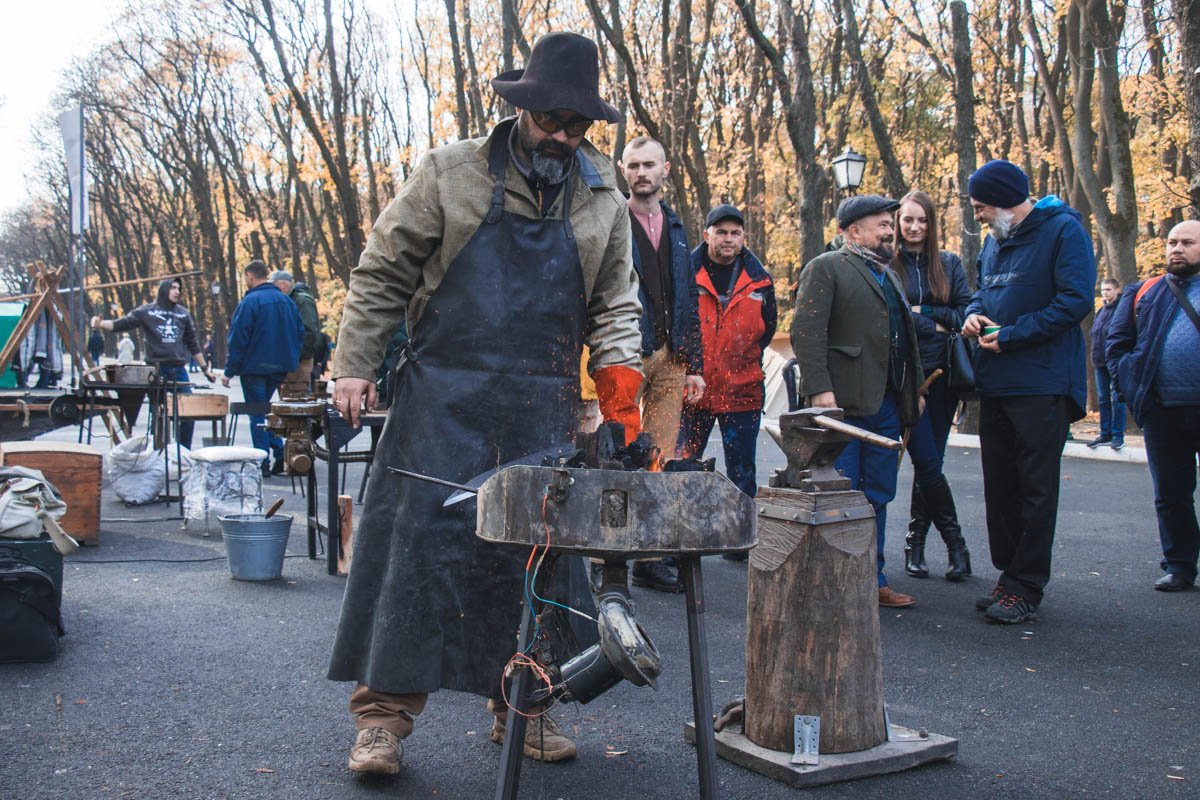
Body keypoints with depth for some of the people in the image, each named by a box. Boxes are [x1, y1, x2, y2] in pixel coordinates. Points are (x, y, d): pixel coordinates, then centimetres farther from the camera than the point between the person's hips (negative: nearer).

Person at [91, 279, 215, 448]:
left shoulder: (183, 314, 13)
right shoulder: (146, 312, 2)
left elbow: (193, 344, 19)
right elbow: (121, 324, -5)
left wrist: (205, 368, 18)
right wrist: (100, 324, -24)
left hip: (179, 370, 3)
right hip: (156, 370, -3)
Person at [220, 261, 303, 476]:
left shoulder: (249, 302, -14)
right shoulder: (285, 300, 6)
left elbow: (237, 339, -14)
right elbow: (300, 332, 10)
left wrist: (229, 371, -9)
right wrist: (291, 359, 17)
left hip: (254, 367, -6)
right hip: (280, 368, 6)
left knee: (257, 414, 2)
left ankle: (263, 463, 1)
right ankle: (280, 454, 8)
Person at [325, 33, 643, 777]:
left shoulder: (603, 199, 11)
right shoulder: (451, 172, 2)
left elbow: (615, 302, 14)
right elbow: (383, 274, 3)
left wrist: (620, 369, -5)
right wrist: (354, 365, -2)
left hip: (544, 410, 3)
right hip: (445, 397, -3)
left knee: (540, 548, 6)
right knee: (418, 541, -5)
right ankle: (384, 714, 4)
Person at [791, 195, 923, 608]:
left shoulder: (889, 275, 23)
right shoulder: (825, 268, -3)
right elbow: (806, 332, -13)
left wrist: (911, 395, 18)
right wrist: (820, 389, -21)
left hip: (885, 404, 8)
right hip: (842, 403, -8)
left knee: (877, 496, 11)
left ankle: (872, 579, 19)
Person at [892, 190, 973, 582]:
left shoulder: (949, 264, 12)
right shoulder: (887, 265, 2)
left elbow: (966, 312, 4)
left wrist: (923, 312, -7)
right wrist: (934, 326, -11)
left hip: (942, 373, 3)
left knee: (928, 462, 4)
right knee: (927, 461, -9)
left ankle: (916, 542, 15)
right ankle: (955, 543, 3)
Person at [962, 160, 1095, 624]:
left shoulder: (1063, 230, -8)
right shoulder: (994, 241, 16)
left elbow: (1076, 300, -17)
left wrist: (1011, 336, -17)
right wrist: (973, 313, 3)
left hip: (1041, 385, -8)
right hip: (995, 384, 8)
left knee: (1036, 489, -1)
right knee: (1000, 486, 11)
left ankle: (1026, 586, 4)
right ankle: (1009, 573, 21)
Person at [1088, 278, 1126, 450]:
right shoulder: (1100, 311, 16)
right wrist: (1095, 356, 12)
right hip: (1100, 362, 7)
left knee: (1117, 398, -4)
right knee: (1103, 399, 9)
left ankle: (1118, 435, 1)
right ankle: (1105, 434, 15)